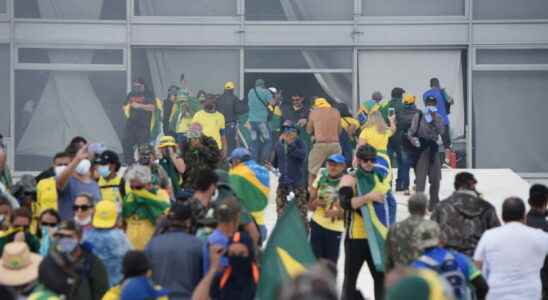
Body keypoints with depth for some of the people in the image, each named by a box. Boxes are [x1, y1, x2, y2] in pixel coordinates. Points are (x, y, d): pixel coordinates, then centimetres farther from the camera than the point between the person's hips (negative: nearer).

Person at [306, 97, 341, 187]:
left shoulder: (314, 112, 6)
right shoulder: (336, 112, 10)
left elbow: (309, 130, 15)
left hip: (320, 145, -2)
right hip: (335, 144, 2)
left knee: (312, 172, 7)